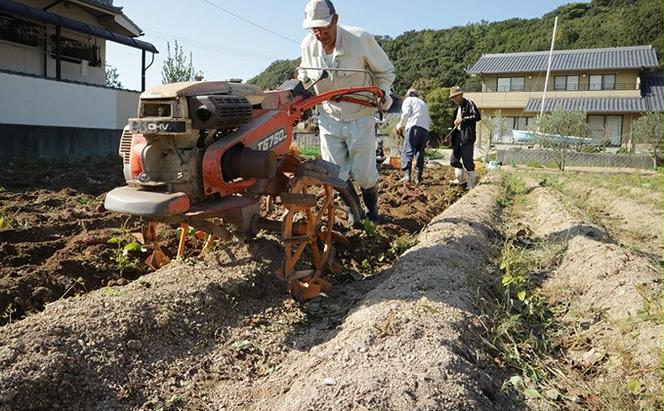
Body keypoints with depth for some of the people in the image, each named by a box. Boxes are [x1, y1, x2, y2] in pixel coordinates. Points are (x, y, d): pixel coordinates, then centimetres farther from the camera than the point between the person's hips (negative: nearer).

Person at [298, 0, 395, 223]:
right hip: (329, 119, 3)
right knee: (337, 174, 5)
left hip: (360, 119, -3)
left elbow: (385, 72, -3)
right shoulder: (308, 45, -7)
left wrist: (381, 94, -20)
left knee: (364, 174, 3)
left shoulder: (361, 39, -18)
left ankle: (372, 210, 32)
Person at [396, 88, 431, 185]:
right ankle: (418, 178, 4)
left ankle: (406, 176, -29)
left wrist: (400, 125, 7)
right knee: (420, 153, 9)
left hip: (414, 127, -6)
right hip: (425, 129, 6)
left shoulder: (408, 100, 15)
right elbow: (429, 121, 24)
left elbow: (406, 113, -3)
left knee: (407, 152, -13)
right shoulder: (423, 103, 33)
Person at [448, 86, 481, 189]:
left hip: (467, 137, -9)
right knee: (454, 160, 9)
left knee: (467, 161, -6)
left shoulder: (469, 104, -4)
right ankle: (460, 179, 23)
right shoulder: (457, 108, 21)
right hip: (458, 136, 9)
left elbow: (477, 116, -15)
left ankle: (471, 183, 4)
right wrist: (456, 123, 7)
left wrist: (463, 120, -18)